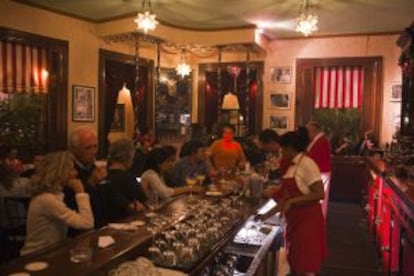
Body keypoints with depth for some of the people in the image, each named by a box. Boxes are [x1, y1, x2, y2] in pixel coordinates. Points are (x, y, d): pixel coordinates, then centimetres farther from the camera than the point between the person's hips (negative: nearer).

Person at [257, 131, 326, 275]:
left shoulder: (306, 164, -16)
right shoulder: (292, 166, 10)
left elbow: (319, 194, -23)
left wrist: (292, 201, -27)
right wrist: (267, 214, 13)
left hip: (308, 221, -9)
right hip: (295, 221, 9)